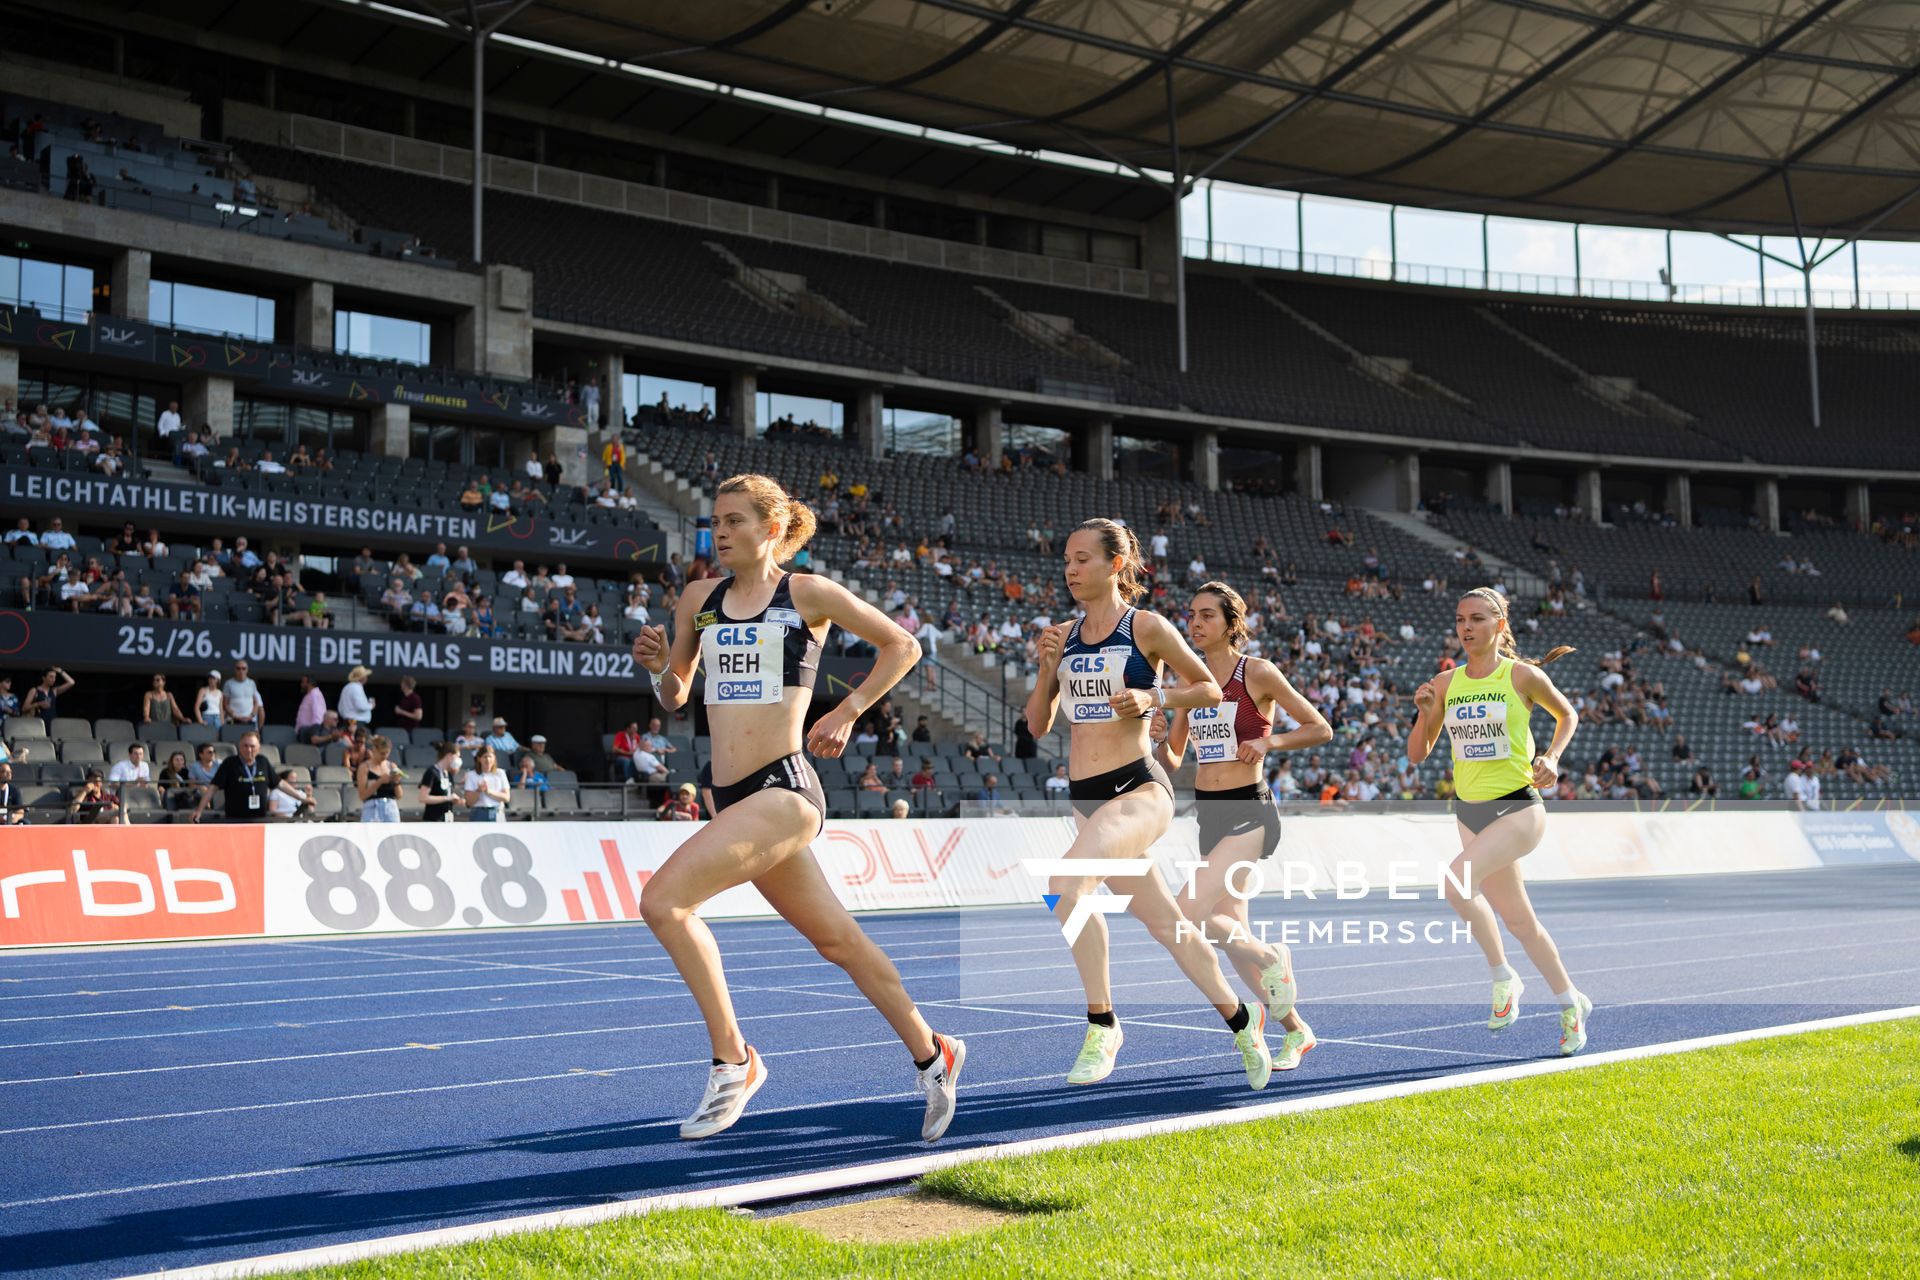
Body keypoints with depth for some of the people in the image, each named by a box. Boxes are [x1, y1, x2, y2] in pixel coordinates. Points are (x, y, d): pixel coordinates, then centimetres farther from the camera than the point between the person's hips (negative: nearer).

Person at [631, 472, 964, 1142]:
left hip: (783, 790, -6)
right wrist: (659, 665, -1)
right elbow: (674, 697, 20)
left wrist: (847, 712, -2)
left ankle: (732, 1059, -8)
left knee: (663, 900, -21)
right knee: (837, 940, 15)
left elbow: (902, 645, 7)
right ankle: (932, 1055, 31)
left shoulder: (808, 593, -2)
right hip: (731, 800, 6)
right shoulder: (698, 598, 12)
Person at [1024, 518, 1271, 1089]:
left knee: (1067, 883, -29)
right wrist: (1048, 669, -2)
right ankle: (1241, 1020, 32)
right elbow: (1038, 724, 13)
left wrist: (1153, 698, -12)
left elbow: (1210, 689, 4)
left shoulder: (1146, 627, -4)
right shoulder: (1063, 635, 11)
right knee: (1164, 923, 12)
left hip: (1139, 788, -6)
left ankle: (1102, 1025, -15)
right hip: (1086, 798, 6)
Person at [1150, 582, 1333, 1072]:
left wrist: (1268, 742, -15)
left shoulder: (1258, 674, -7)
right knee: (1230, 933, 10)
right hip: (1208, 814, 7)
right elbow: (1171, 761, 13)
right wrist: (1160, 739, -7)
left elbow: (1320, 729, -2)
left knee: (1187, 913, -22)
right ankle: (1296, 1031, 26)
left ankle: (1270, 957, 4)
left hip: (1249, 812, -7)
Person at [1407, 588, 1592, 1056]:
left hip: (1517, 808, -5)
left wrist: (1551, 757, -4)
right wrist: (1425, 715, -11)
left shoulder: (1523, 675, -7)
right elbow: (1417, 755, 6)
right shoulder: (1445, 683, 3)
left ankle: (1503, 977, -7)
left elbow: (1568, 715, 11)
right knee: (1519, 920, 13)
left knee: (1457, 882, -27)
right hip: (1469, 811, 5)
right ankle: (1571, 1004, 32)